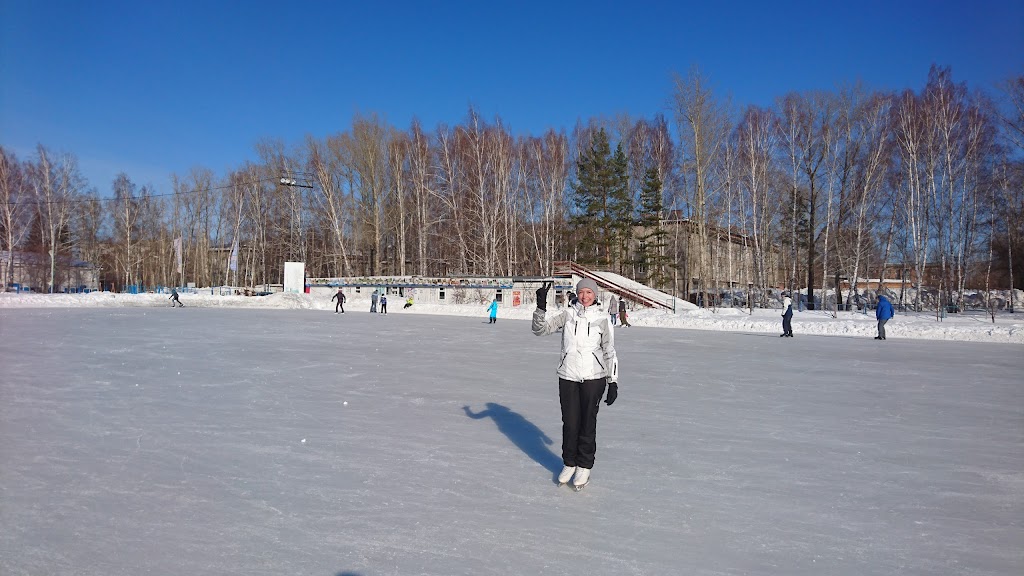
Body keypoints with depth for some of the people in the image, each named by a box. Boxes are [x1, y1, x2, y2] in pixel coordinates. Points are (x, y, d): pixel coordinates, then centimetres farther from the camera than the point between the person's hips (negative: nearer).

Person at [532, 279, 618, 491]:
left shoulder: (602, 319, -1)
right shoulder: (567, 314, 1)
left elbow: (610, 352, 3)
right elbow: (540, 329, -6)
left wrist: (613, 382, 0)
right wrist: (541, 306, -22)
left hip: (594, 377, -1)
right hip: (568, 376, 1)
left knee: (587, 422, 6)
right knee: (570, 422, 9)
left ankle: (584, 467, 22)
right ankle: (569, 463, 28)